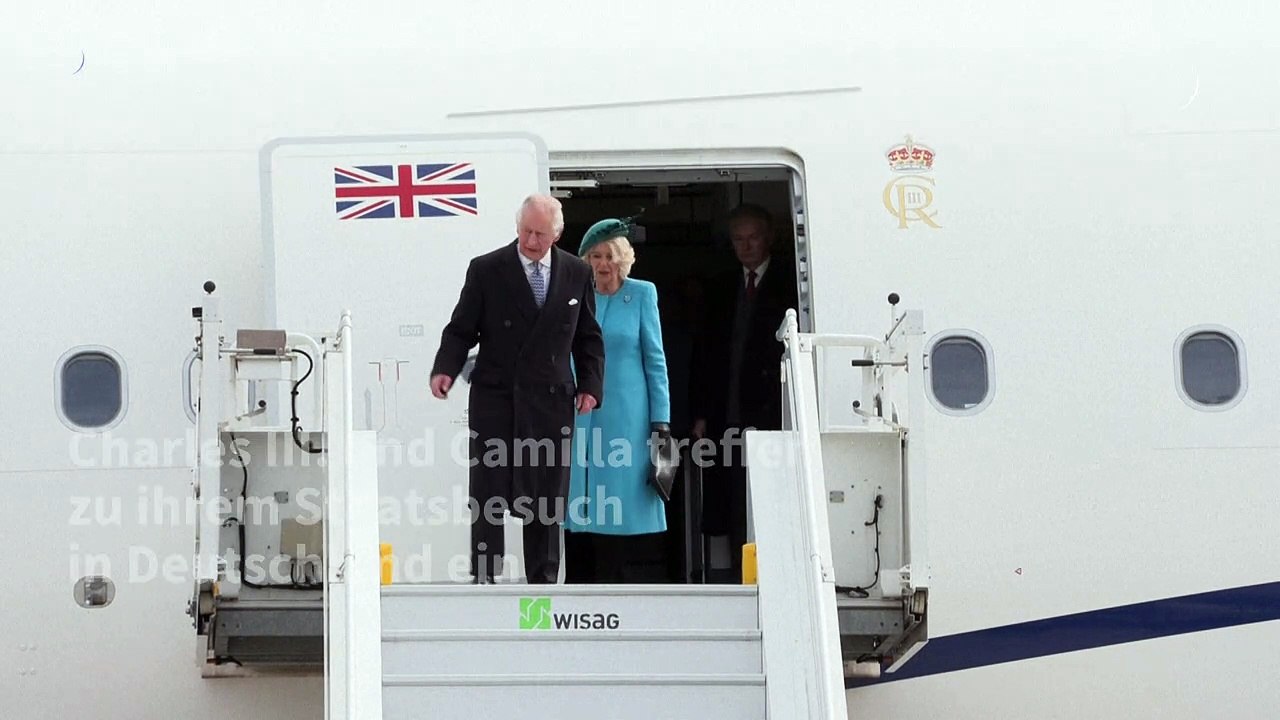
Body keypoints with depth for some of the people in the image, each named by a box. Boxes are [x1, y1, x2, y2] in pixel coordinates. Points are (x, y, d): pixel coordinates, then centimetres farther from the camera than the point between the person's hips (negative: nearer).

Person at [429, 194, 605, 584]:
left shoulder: (577, 274, 7)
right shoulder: (486, 270, 0)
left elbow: (589, 338, 14)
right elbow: (461, 329, 1)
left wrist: (590, 385, 3)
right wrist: (446, 369, -16)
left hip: (551, 401, 2)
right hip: (494, 398, -2)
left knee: (547, 493, 3)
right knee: (487, 490, -3)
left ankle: (543, 579, 9)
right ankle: (483, 577, 1)